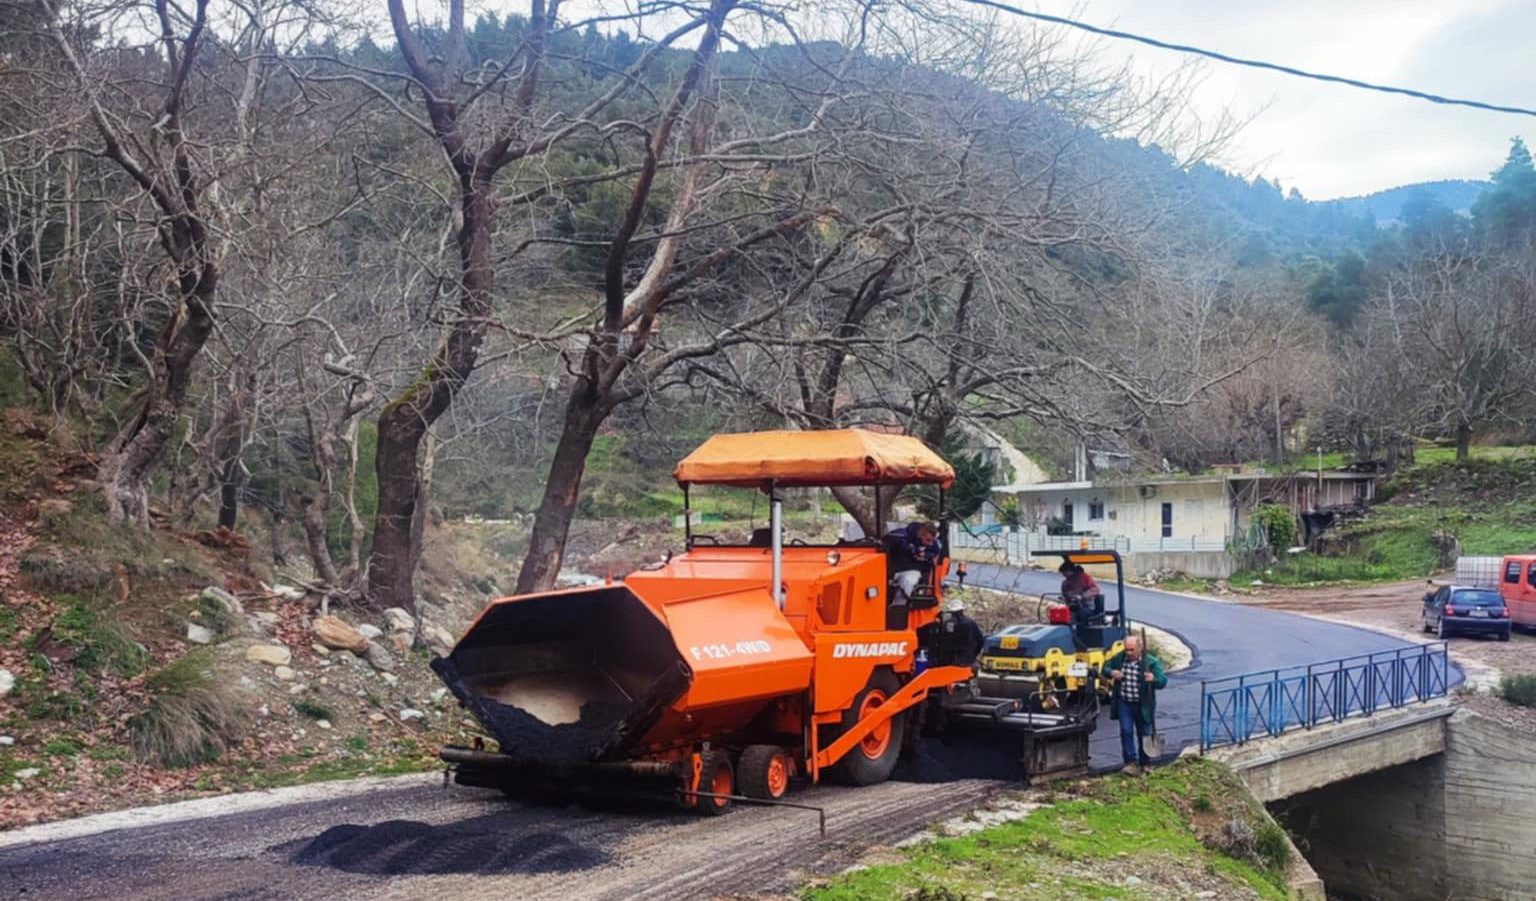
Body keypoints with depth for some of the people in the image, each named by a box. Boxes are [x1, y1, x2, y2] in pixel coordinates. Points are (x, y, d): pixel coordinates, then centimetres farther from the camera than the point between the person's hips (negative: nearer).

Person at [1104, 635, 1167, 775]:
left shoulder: (1151, 662, -12)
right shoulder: (1119, 658, -1)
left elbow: (1163, 681, -15)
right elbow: (1106, 667, 12)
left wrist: (1154, 679, -38)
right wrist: (1111, 673, -11)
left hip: (1143, 705, -2)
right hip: (1124, 703, 2)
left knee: (1144, 733, 10)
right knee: (1126, 731, -5)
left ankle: (1144, 763, 26)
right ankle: (1131, 762, 1)